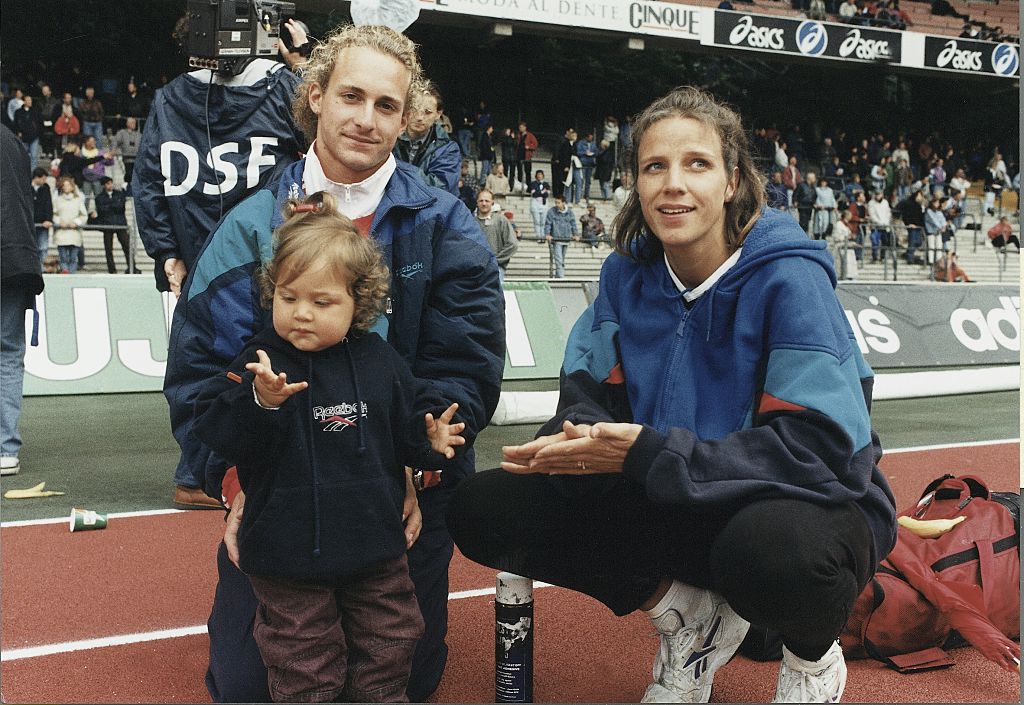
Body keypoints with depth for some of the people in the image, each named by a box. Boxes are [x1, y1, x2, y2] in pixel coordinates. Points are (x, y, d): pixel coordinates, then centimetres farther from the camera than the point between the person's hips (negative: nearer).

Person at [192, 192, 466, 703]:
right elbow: (216, 434, -18)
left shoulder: (379, 361, -2)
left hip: (374, 548, 3)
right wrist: (260, 402, -35)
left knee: (388, 650, 18)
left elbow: (411, 416, 7)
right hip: (289, 553, -3)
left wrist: (429, 438, -14)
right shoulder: (260, 362, -11)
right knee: (304, 663, 12)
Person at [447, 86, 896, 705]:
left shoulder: (788, 278, -18)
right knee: (485, 509, -10)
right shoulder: (629, 273, -2)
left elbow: (817, 443, -26)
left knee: (772, 547, -42)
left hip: (805, 505, -4)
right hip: (674, 507, 5)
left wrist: (649, 452, -33)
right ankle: (689, 614, 6)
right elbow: (590, 394, 0)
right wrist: (579, 438, -26)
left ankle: (814, 654, -1)